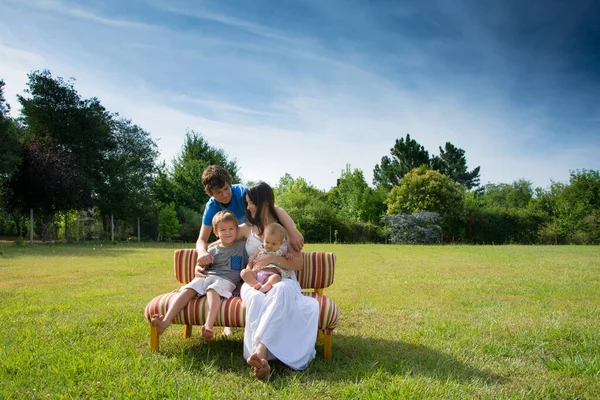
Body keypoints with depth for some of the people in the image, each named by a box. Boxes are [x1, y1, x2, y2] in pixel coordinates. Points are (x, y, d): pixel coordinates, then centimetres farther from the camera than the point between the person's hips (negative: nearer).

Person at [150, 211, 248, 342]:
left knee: (212, 290, -37)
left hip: (227, 280, -3)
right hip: (206, 277, 4)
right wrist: (198, 272, -1)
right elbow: (199, 268, 22)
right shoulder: (212, 251, 21)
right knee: (188, 289, -25)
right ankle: (166, 321, -39)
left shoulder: (242, 247, 15)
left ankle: (208, 326, -57)